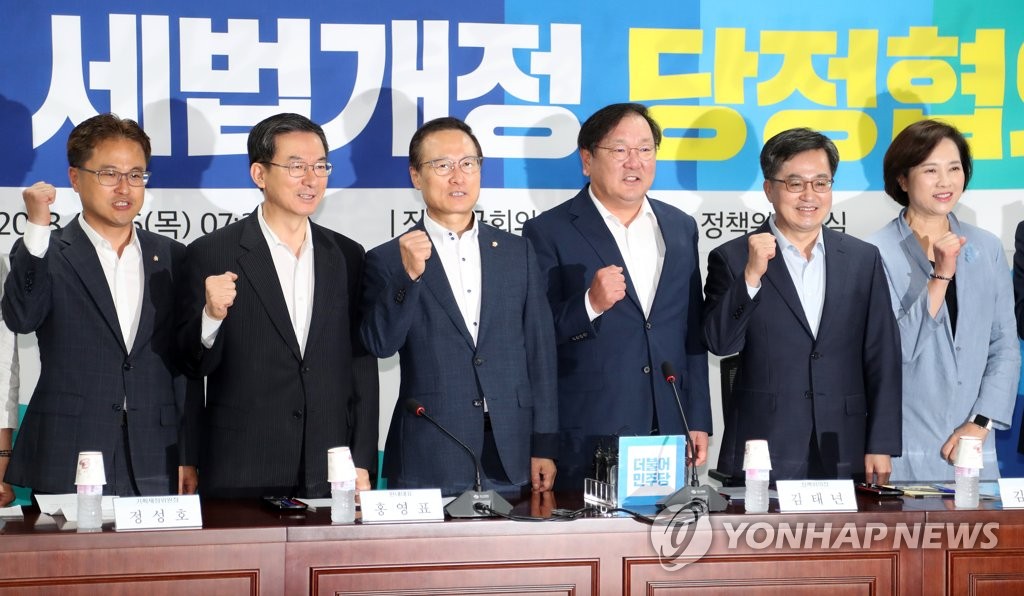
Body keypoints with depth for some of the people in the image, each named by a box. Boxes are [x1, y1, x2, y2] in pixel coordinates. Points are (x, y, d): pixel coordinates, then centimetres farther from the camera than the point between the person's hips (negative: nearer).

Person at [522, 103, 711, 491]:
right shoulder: (548, 233, -2)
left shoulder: (681, 228, 13)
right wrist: (591, 304, -23)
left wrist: (698, 422, 11)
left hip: (669, 433, 4)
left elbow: (693, 334, 16)